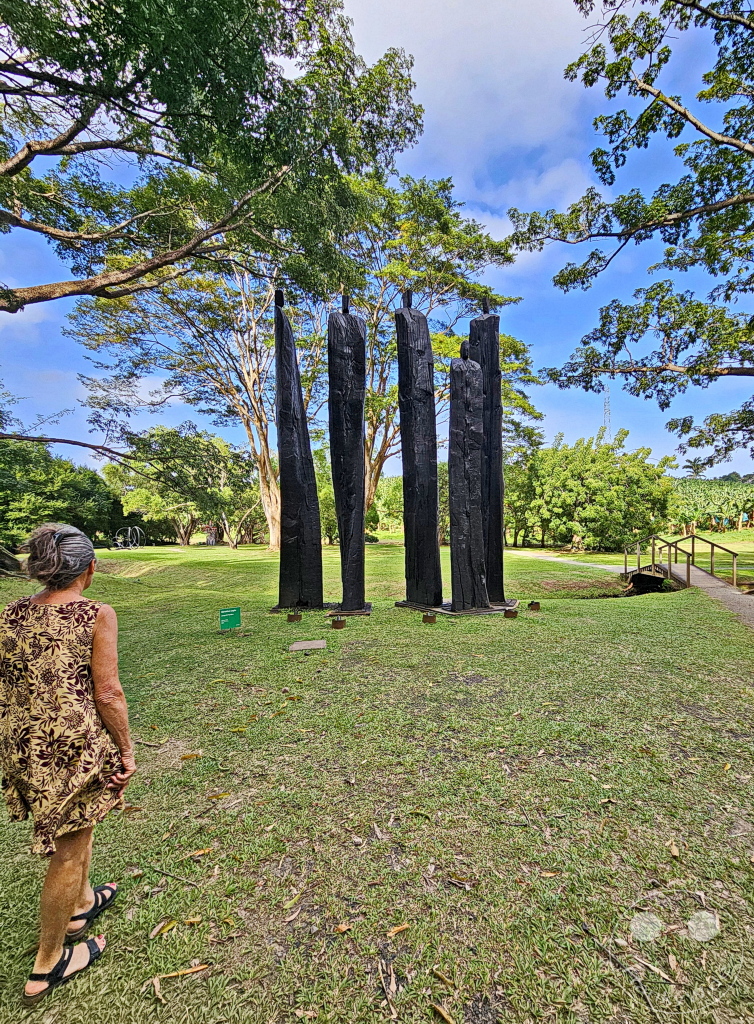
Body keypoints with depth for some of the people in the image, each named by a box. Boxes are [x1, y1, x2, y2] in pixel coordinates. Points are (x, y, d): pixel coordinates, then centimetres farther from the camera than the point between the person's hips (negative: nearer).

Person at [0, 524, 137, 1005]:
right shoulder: (97, 614, -18)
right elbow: (107, 693, -17)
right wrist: (126, 750, -4)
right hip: (76, 744, -7)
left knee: (74, 829, 30)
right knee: (69, 850, 15)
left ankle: (82, 904, 54)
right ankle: (48, 965, 35)